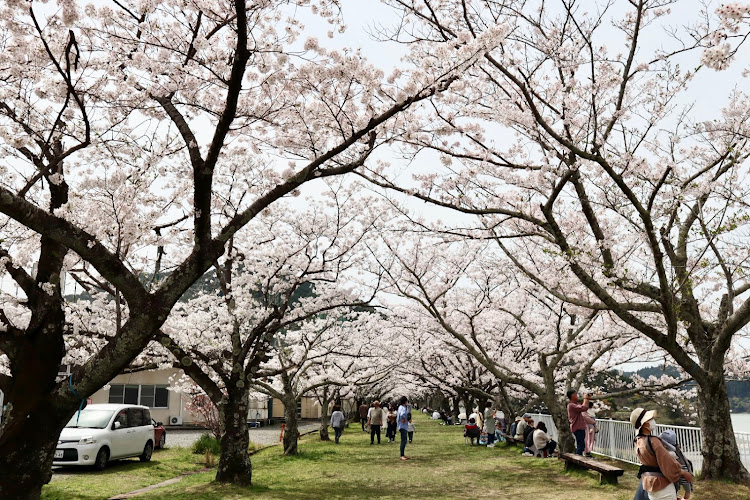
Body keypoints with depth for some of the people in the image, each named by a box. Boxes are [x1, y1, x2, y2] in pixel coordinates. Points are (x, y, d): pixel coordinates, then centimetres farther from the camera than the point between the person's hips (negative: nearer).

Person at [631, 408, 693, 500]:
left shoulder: (638, 442, 0)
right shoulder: (653, 442, -25)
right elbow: (667, 462, -19)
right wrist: (684, 473, -3)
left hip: (649, 482, 8)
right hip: (662, 484, -8)